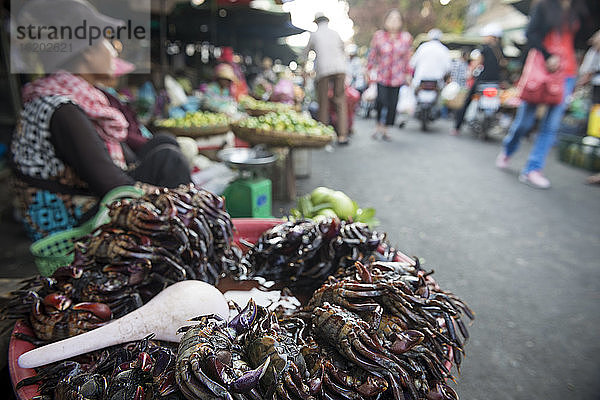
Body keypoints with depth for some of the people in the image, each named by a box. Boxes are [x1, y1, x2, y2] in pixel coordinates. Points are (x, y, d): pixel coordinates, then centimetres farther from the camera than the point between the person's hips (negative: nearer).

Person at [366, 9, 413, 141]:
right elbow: (372, 54, 9)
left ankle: (385, 130, 16)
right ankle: (379, 127, 5)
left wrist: (407, 74, 12)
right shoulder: (378, 36, 0)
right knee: (382, 101, -16)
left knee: (392, 104, -1)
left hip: (397, 77, 1)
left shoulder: (406, 37, 3)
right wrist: (369, 70, 9)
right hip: (382, 75, -1)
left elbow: (407, 58, 11)